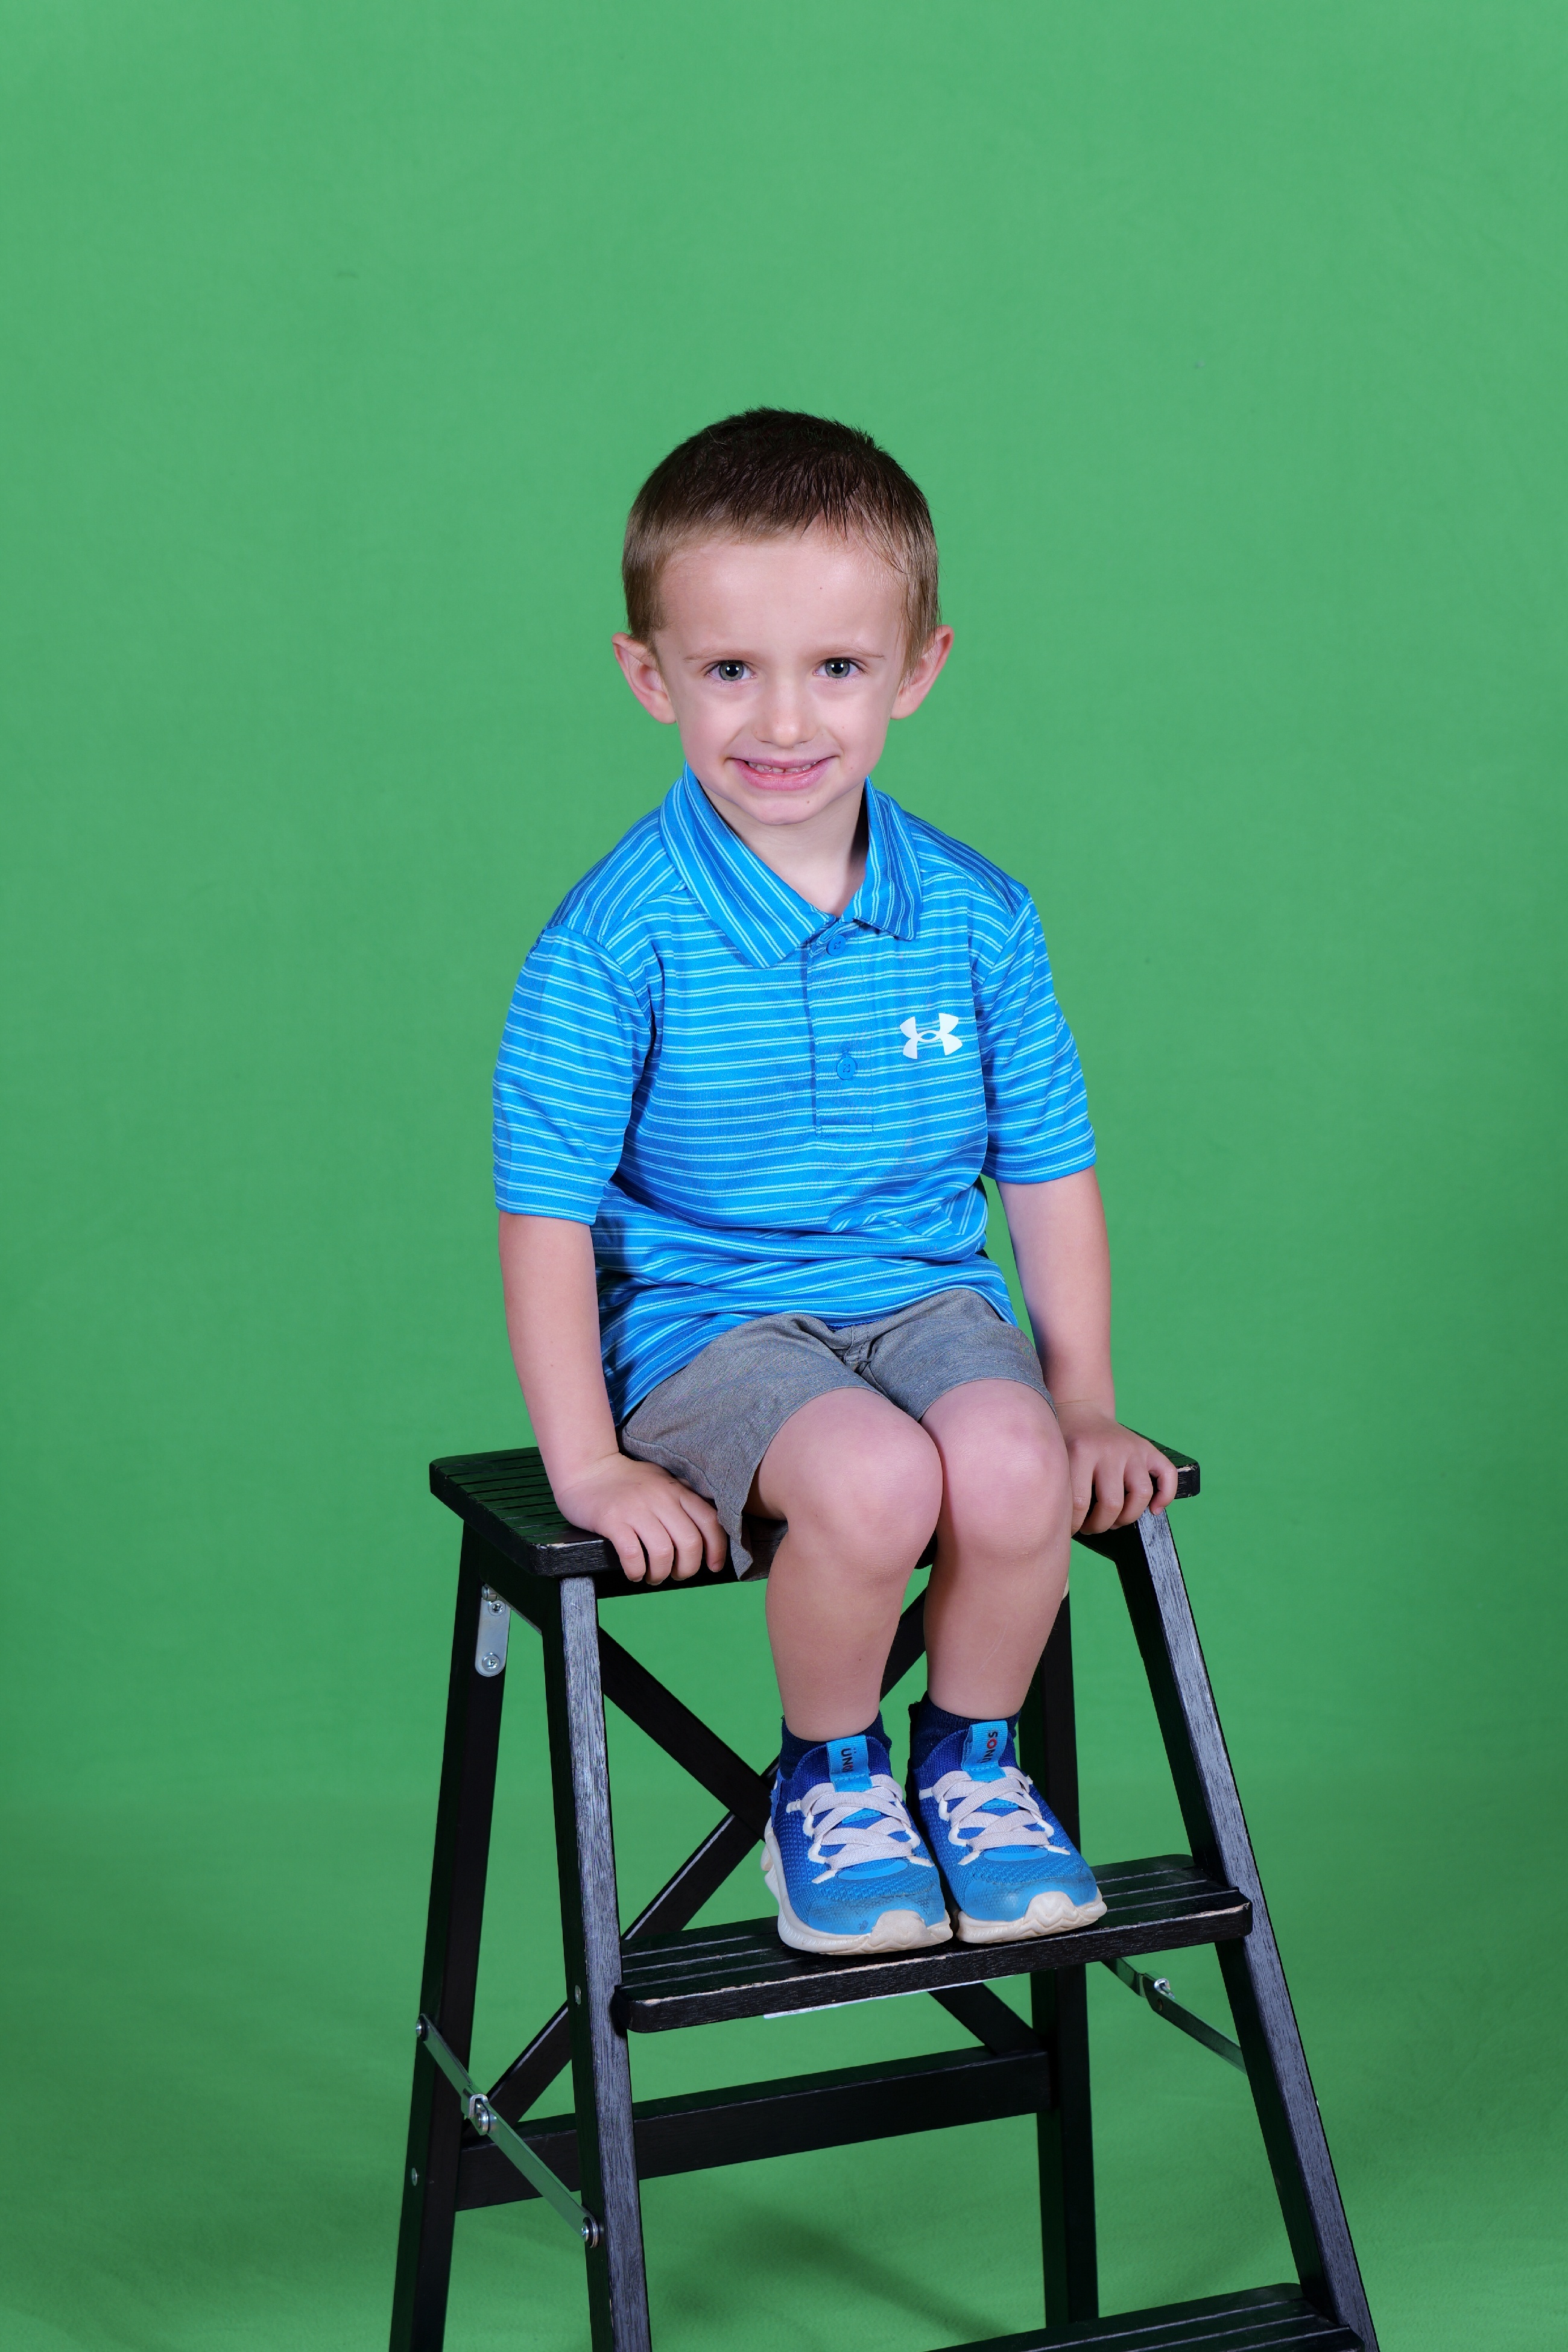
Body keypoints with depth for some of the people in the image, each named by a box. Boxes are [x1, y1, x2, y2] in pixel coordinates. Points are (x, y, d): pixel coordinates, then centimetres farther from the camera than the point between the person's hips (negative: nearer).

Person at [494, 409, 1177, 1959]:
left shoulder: (976, 920, 0)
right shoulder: (613, 941, -12)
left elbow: (1048, 1174, 9)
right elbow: (547, 1215, -10)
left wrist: (1084, 1404, 3)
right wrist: (588, 1468, -13)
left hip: (927, 1299, 3)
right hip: (702, 1317, -3)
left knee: (1012, 1463, -29)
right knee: (873, 1477, -32)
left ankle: (971, 1766, 2)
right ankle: (829, 1782, -1)